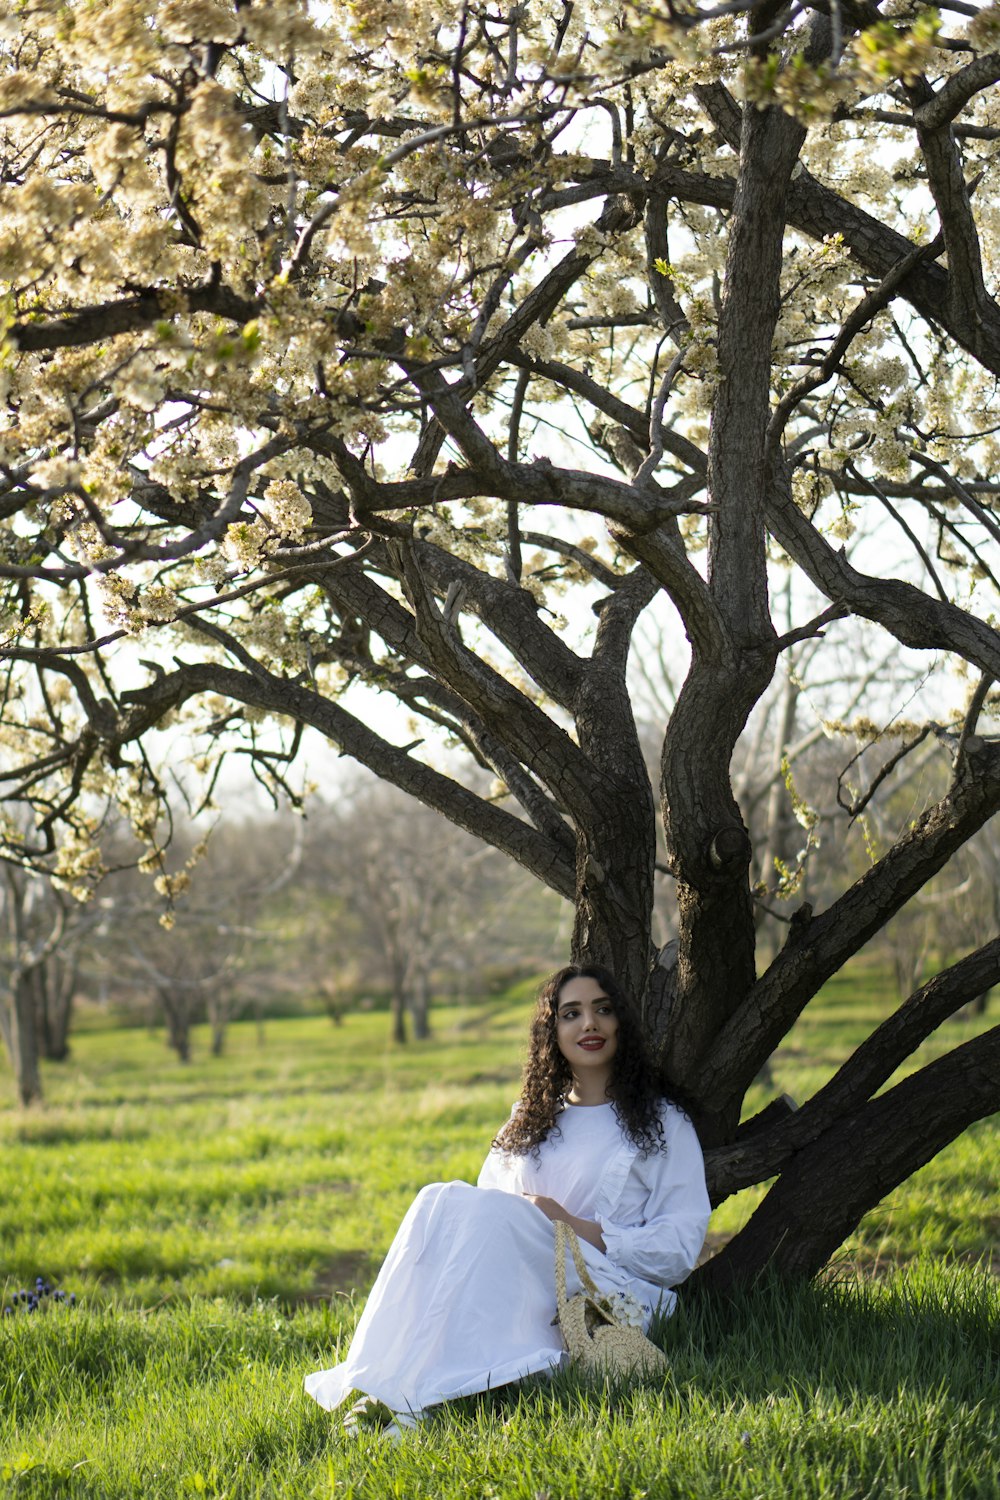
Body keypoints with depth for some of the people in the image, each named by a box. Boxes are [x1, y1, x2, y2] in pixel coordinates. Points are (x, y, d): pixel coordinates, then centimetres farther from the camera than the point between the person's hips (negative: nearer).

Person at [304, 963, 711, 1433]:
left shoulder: (663, 1124, 12)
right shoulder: (530, 1121, 25)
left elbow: (681, 1246, 3)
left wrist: (581, 1229, -10)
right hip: (514, 1291, 4)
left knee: (484, 1211, -29)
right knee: (440, 1199, -25)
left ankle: (411, 1399, -41)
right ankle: (379, 1386, -39)